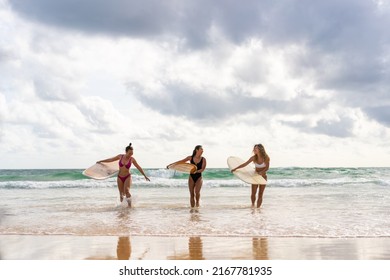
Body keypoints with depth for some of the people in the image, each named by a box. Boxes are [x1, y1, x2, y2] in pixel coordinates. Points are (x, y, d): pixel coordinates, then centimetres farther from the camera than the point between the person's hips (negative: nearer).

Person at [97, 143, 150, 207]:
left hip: (127, 177, -3)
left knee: (127, 191, -23)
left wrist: (145, 176, 4)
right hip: (120, 177, 3)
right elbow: (111, 159, 10)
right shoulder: (120, 156, -4)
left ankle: (130, 205, -17)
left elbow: (139, 168, 0)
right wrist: (101, 161, 20)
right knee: (121, 193, 7)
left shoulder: (132, 159, -8)